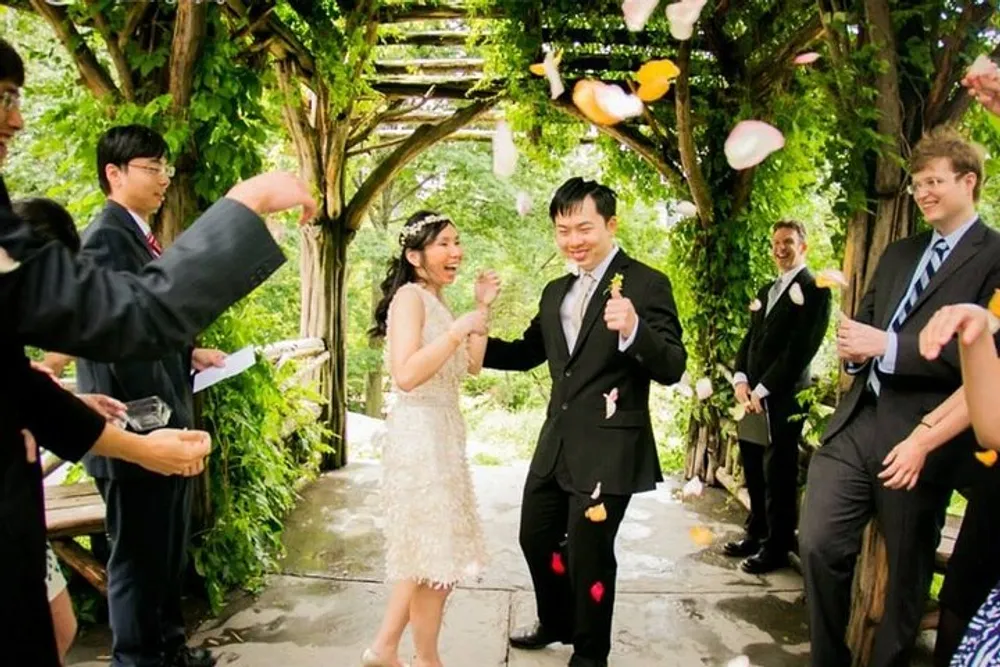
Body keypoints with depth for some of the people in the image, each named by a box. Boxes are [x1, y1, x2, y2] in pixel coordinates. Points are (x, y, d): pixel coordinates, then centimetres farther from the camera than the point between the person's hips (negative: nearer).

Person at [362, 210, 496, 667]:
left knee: (428, 548, 16)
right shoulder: (410, 295, -12)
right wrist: (458, 330, -25)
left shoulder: (435, 300, 16)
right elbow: (405, 375, -25)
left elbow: (471, 366, 15)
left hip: (442, 434, 10)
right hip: (420, 436, -10)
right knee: (436, 551, 2)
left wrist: (483, 309, 9)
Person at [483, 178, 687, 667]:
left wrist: (633, 330, -39)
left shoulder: (647, 284, -12)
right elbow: (529, 352, 21)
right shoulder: (555, 291, 10)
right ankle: (555, 624, 47)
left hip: (608, 449, -7)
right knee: (536, 538, 20)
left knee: (587, 553, 7)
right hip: (556, 442, 7)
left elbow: (672, 369, -19)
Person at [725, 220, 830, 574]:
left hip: (783, 397, -7)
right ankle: (756, 533, 27)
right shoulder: (766, 291, 20)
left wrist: (763, 389, -15)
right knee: (754, 470, 13)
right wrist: (741, 379, 0)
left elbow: (802, 348, -14)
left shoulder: (813, 289, -5)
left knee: (778, 474, 1)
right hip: (754, 394, 7)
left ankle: (777, 547, 13)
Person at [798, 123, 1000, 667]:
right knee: (817, 544, 3)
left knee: (906, 572, 9)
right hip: (856, 421, 6)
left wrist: (888, 346, -20)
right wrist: (854, 347, -1)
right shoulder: (897, 253, 19)